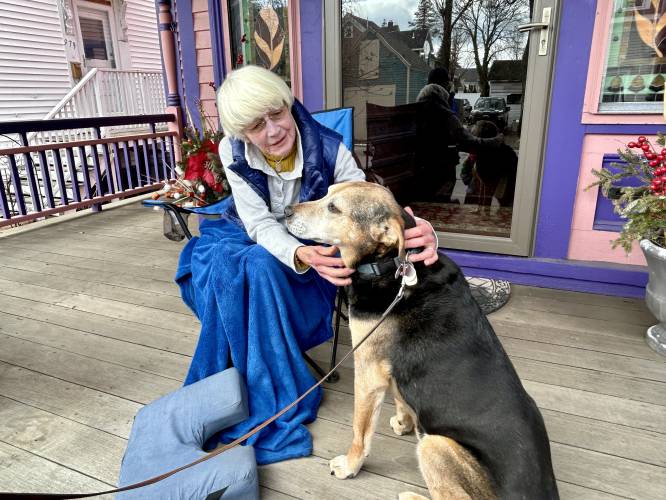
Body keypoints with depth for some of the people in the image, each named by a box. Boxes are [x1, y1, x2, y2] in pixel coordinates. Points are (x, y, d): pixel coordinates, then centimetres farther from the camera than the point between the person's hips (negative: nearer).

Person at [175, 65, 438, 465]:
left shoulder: (327, 147, -24)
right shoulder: (232, 151, -20)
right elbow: (260, 224, -25)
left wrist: (417, 228, -52)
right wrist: (300, 255, -47)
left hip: (309, 250, -1)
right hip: (244, 239, 2)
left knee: (261, 267, -34)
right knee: (225, 268, -32)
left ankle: (272, 398, -16)